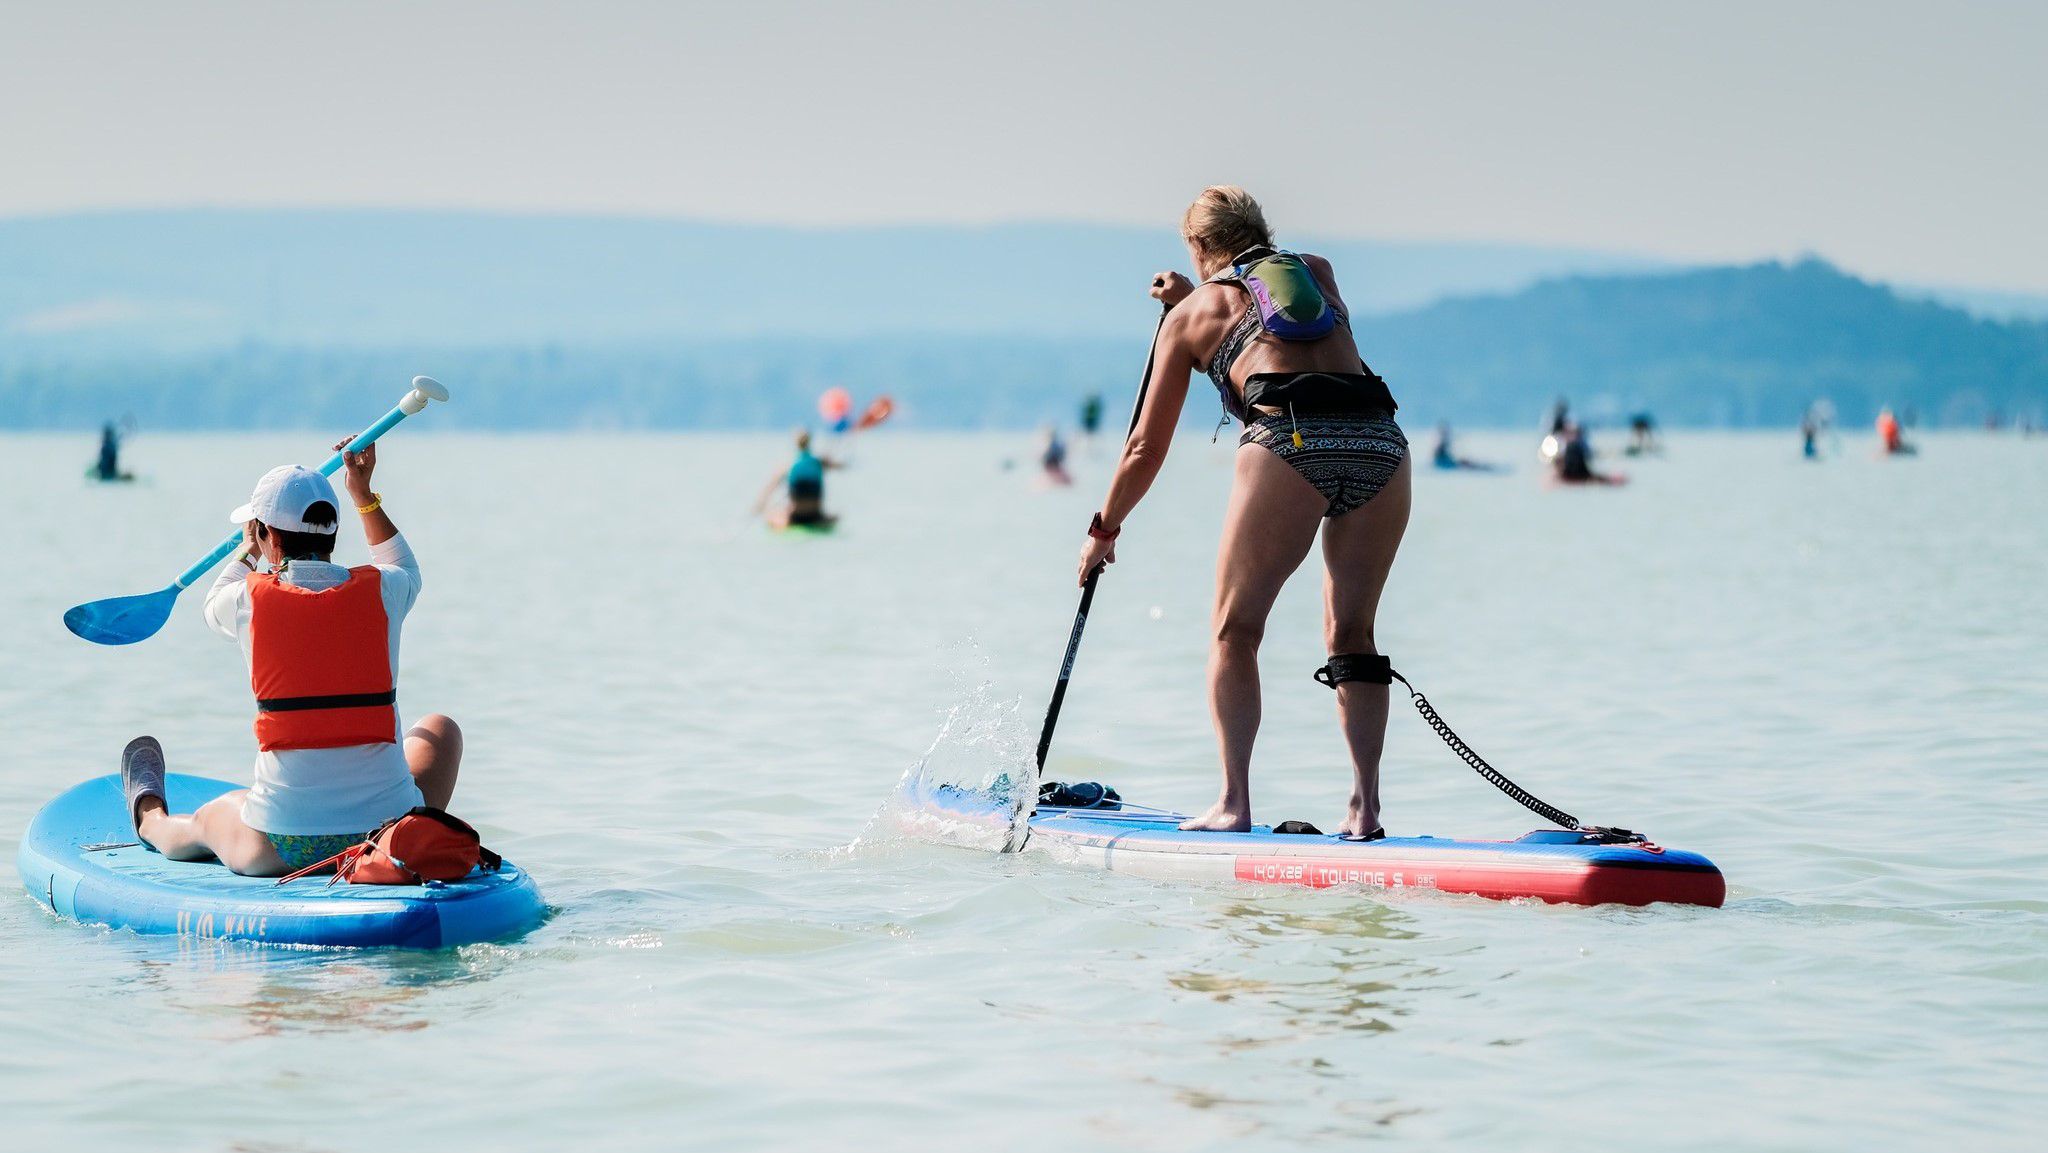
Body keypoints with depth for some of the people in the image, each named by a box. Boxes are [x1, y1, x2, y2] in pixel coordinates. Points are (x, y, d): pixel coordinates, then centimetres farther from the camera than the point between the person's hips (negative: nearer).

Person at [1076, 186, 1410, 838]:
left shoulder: (1193, 313, 20)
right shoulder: (1318, 272, 28)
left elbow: (1147, 447, 26)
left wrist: (1104, 530, 39)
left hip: (1289, 441, -3)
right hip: (1380, 441, 4)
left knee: (1234, 629, 10)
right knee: (1351, 634, 14)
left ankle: (1234, 803, 0)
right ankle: (1365, 806, 6)